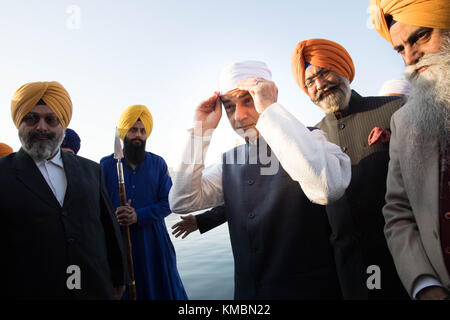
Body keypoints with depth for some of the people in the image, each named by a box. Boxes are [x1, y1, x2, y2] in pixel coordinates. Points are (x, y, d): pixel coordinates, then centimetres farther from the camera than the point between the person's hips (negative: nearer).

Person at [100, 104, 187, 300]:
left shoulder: (158, 164, 5)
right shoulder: (106, 165, 2)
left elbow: (167, 203, -1)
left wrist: (139, 216, -15)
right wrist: (114, 214, -20)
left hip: (154, 242, 1)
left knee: (163, 289, 8)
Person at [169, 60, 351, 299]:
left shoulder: (310, 140, -12)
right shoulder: (229, 162, 3)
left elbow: (328, 188, -33)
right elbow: (182, 202, -4)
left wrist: (270, 109, -27)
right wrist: (201, 130, -10)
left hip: (309, 289, -4)